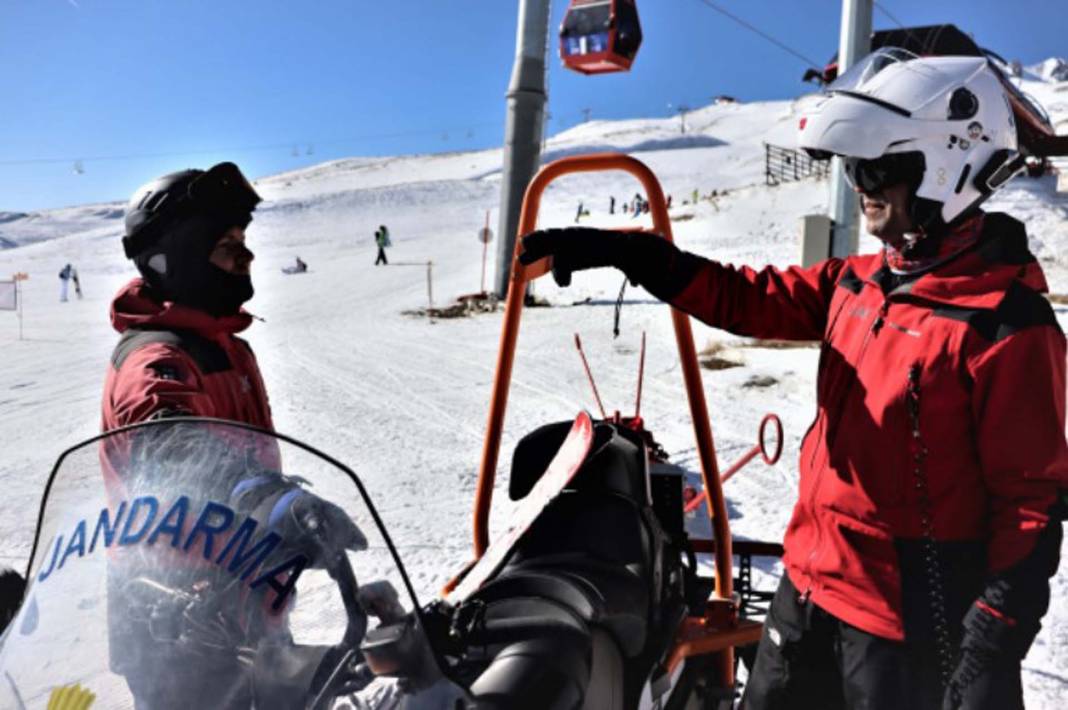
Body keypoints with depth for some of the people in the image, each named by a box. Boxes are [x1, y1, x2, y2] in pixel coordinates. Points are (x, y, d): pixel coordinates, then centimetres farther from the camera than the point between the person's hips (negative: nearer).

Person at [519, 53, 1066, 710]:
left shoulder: (1008, 326, -19)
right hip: (811, 580, 7)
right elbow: (744, 297, 4)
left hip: (907, 612, -7)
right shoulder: (859, 283, 2)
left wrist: (994, 648, -18)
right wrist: (624, 252, -3)